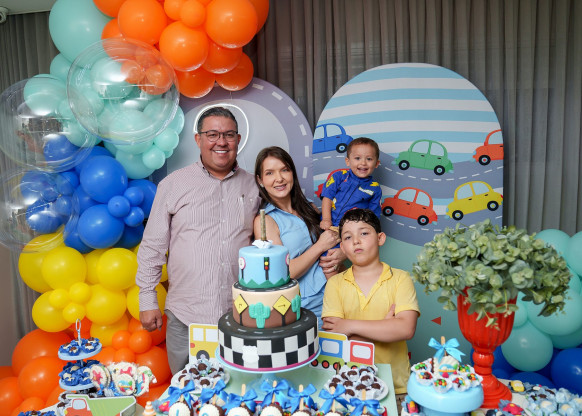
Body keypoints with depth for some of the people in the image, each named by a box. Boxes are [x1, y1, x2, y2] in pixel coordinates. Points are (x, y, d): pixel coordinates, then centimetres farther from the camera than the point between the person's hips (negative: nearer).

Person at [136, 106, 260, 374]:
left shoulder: (252, 186, 6)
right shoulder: (174, 184, 0)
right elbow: (152, 246, 3)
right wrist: (148, 301, 2)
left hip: (240, 316, 2)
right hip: (186, 318, -1)